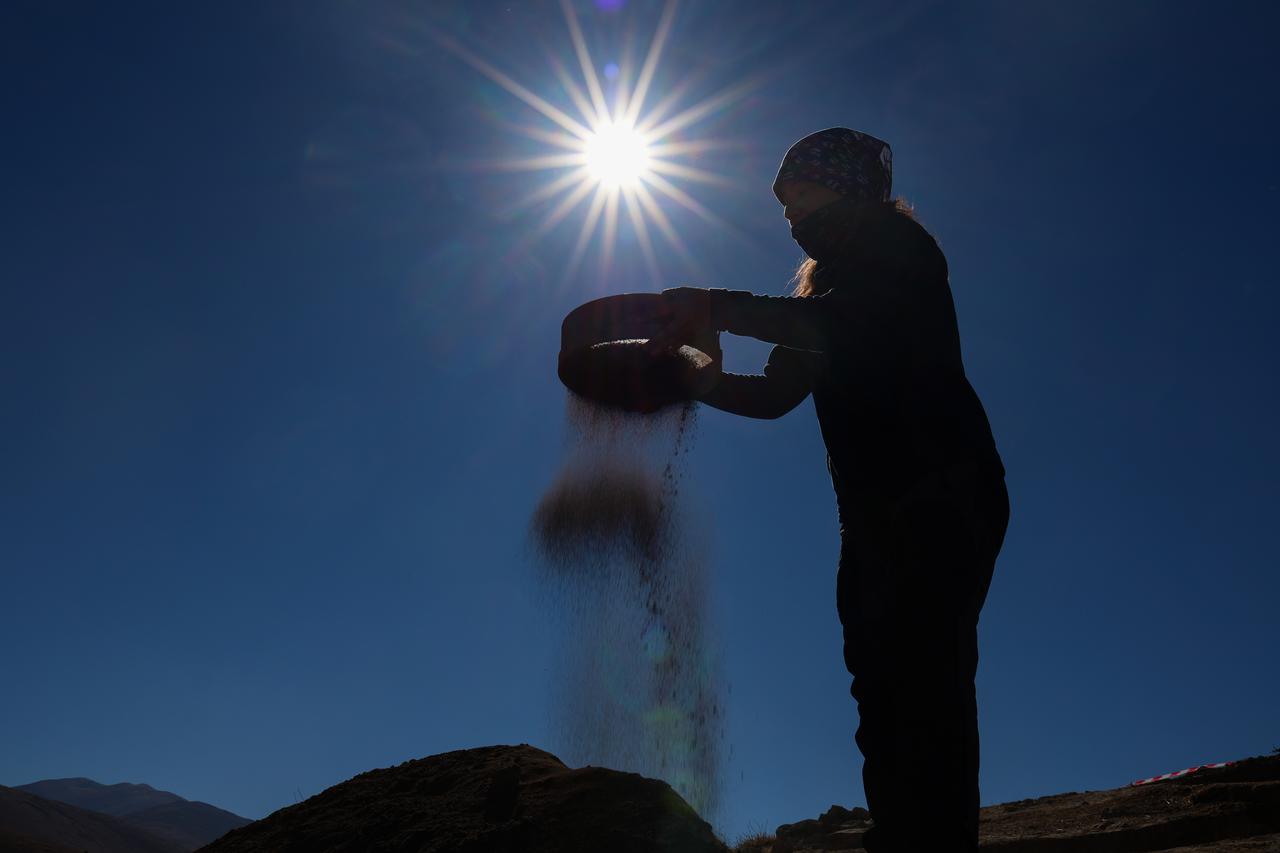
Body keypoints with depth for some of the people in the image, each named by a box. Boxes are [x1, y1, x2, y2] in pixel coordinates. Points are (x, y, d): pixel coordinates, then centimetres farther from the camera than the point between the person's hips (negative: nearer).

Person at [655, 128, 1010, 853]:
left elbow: (851, 324, -20)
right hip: (875, 514, 8)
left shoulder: (897, 244, 2)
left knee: (921, 680, -19)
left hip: (940, 499, -8)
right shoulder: (830, 283, 25)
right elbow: (775, 394, 23)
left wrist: (720, 309, -18)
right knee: (885, 691, 1)